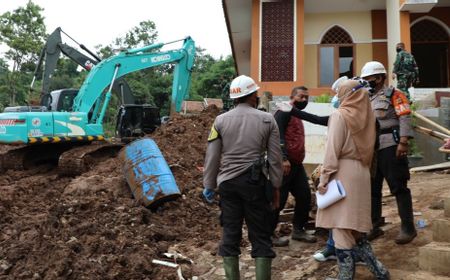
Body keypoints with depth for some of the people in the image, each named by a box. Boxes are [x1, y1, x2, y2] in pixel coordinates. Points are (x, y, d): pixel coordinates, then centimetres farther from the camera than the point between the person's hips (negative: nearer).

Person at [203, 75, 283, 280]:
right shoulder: (267, 119, 0)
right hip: (255, 183, -1)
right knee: (261, 235, 7)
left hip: (228, 183, 2)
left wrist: (209, 185, 12)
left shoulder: (221, 120, 2)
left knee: (230, 233, 10)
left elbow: (212, 157, 2)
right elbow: (275, 158, 0)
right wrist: (276, 186, 8)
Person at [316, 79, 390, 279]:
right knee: (354, 226, 16)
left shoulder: (340, 115, -7)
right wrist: (364, 169, 18)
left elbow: (333, 148, -13)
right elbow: (367, 146, 13)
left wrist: (324, 176, -12)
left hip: (343, 172, -7)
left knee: (341, 227, -1)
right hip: (361, 172, 7)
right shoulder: (366, 115, 12)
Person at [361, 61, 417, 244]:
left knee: (399, 188, -2)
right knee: (372, 189, 10)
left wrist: (403, 142, -21)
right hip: (371, 149, 8)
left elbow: (405, 118, -11)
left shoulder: (393, 94, -2)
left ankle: (408, 228, 7)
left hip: (390, 147, -7)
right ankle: (374, 226, 21)